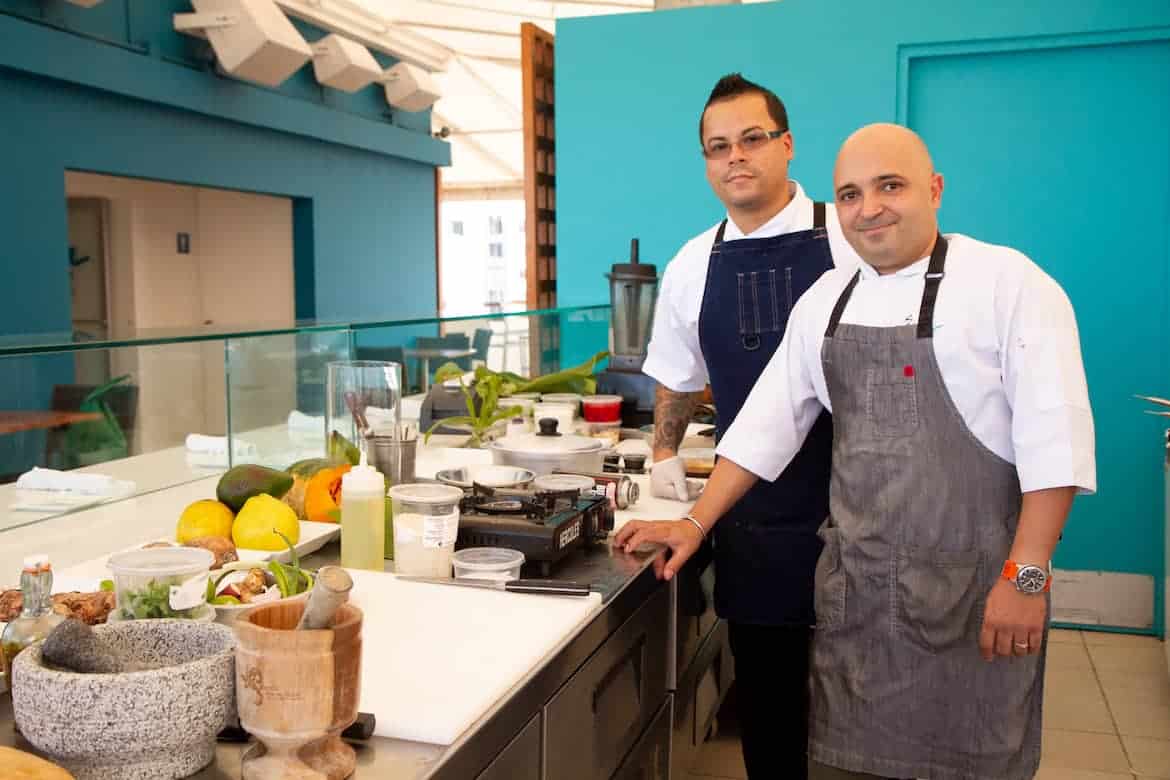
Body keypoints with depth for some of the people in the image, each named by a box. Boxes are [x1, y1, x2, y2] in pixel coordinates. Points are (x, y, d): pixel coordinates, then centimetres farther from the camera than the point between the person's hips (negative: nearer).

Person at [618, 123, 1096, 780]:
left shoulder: (1007, 283, -8)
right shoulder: (825, 301, 8)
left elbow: (1053, 439, -12)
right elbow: (766, 423, 10)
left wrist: (1027, 576, -16)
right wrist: (696, 526, 6)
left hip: (971, 588, -4)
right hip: (854, 587, 5)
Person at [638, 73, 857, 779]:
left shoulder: (853, 239, -7)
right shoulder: (692, 266, 6)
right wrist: (666, 452, 19)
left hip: (851, 509, -3)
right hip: (751, 521, 3)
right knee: (766, 696, 15)